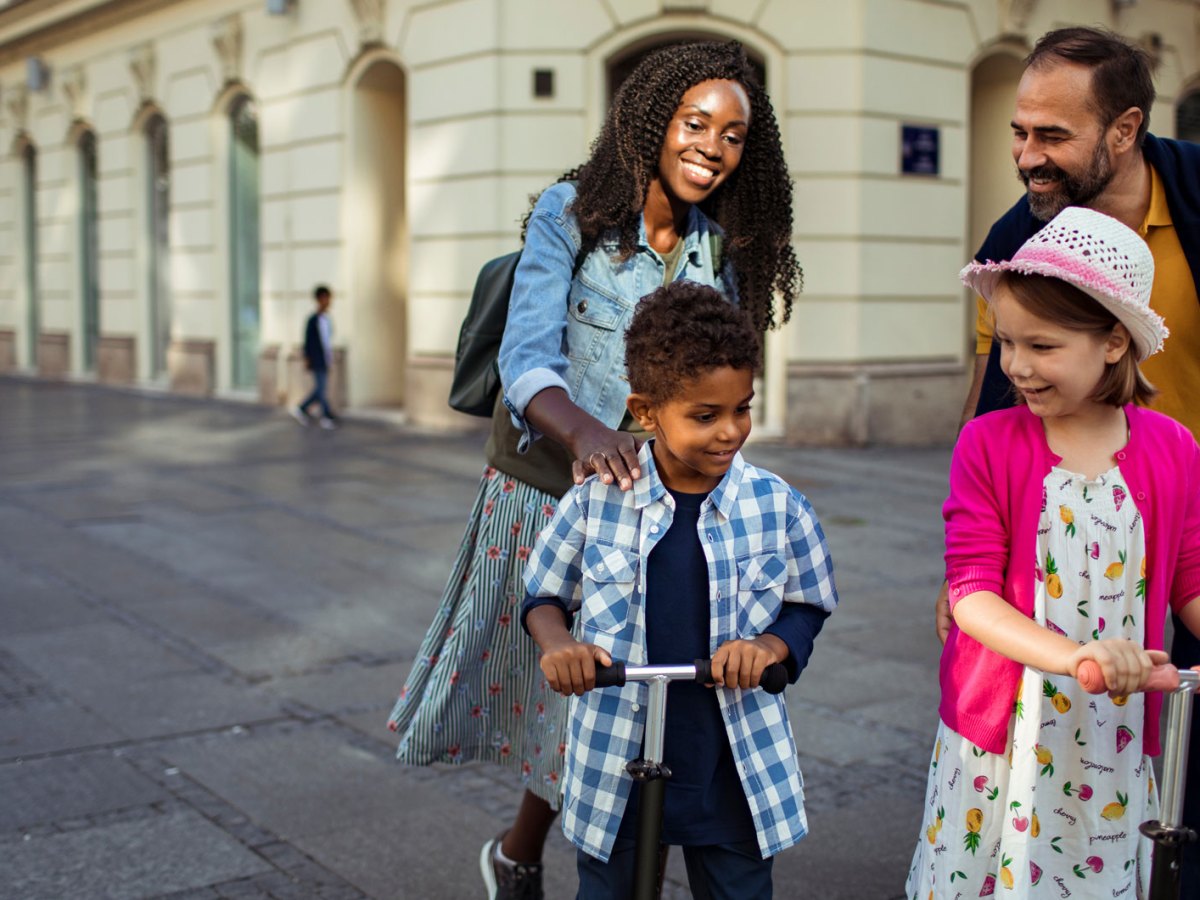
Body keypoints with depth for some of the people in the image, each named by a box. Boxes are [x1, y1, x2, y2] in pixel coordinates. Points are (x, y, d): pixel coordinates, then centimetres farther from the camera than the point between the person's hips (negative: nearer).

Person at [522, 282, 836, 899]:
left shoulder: (777, 506, -7)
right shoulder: (596, 500, -8)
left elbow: (807, 606, 4)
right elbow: (544, 594, 5)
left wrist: (771, 646, -16)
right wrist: (557, 644, -16)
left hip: (735, 766, 1)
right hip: (616, 762, 0)